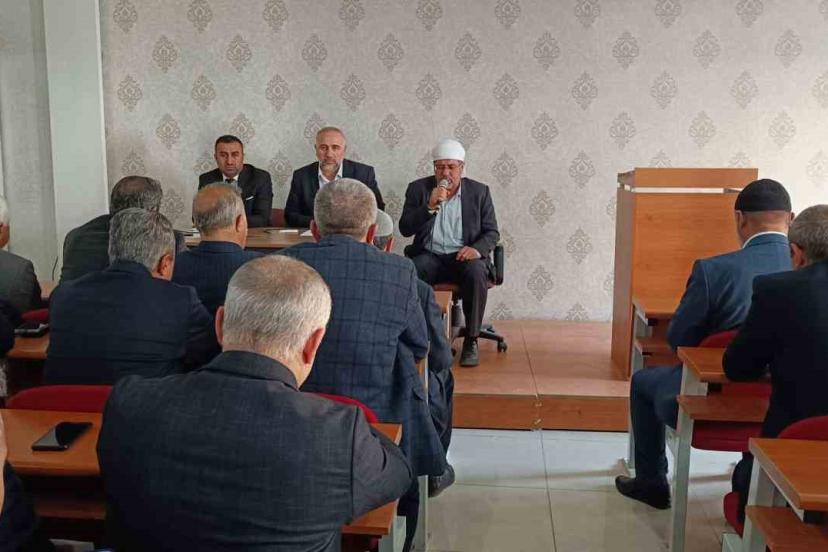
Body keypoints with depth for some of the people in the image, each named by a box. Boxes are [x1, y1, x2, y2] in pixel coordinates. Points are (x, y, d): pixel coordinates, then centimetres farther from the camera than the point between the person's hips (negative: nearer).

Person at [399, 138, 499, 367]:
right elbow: (405, 229, -1)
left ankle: (471, 341, -21)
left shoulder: (479, 191, 7)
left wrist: (477, 248, -16)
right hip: (429, 256, 0)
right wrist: (430, 206, -16)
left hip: (463, 256, 0)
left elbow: (492, 232, 7)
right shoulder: (418, 189, 7)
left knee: (477, 273, -35)